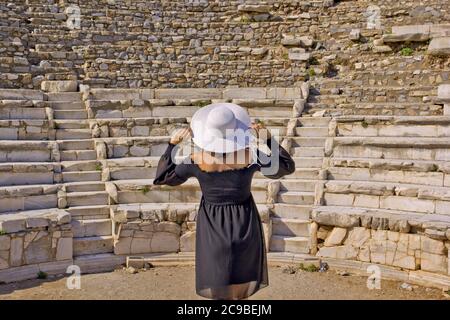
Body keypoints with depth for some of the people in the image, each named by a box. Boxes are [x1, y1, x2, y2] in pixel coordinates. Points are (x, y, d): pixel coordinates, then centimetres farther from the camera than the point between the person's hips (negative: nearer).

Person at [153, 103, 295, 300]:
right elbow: (287, 166, -2)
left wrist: (173, 145, -1)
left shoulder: (196, 161, -18)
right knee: (242, 279, 19)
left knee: (218, 282, 15)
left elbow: (162, 177, -2)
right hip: (244, 223, 1)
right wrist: (268, 139, -4)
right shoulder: (250, 157, -17)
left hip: (212, 225, 0)